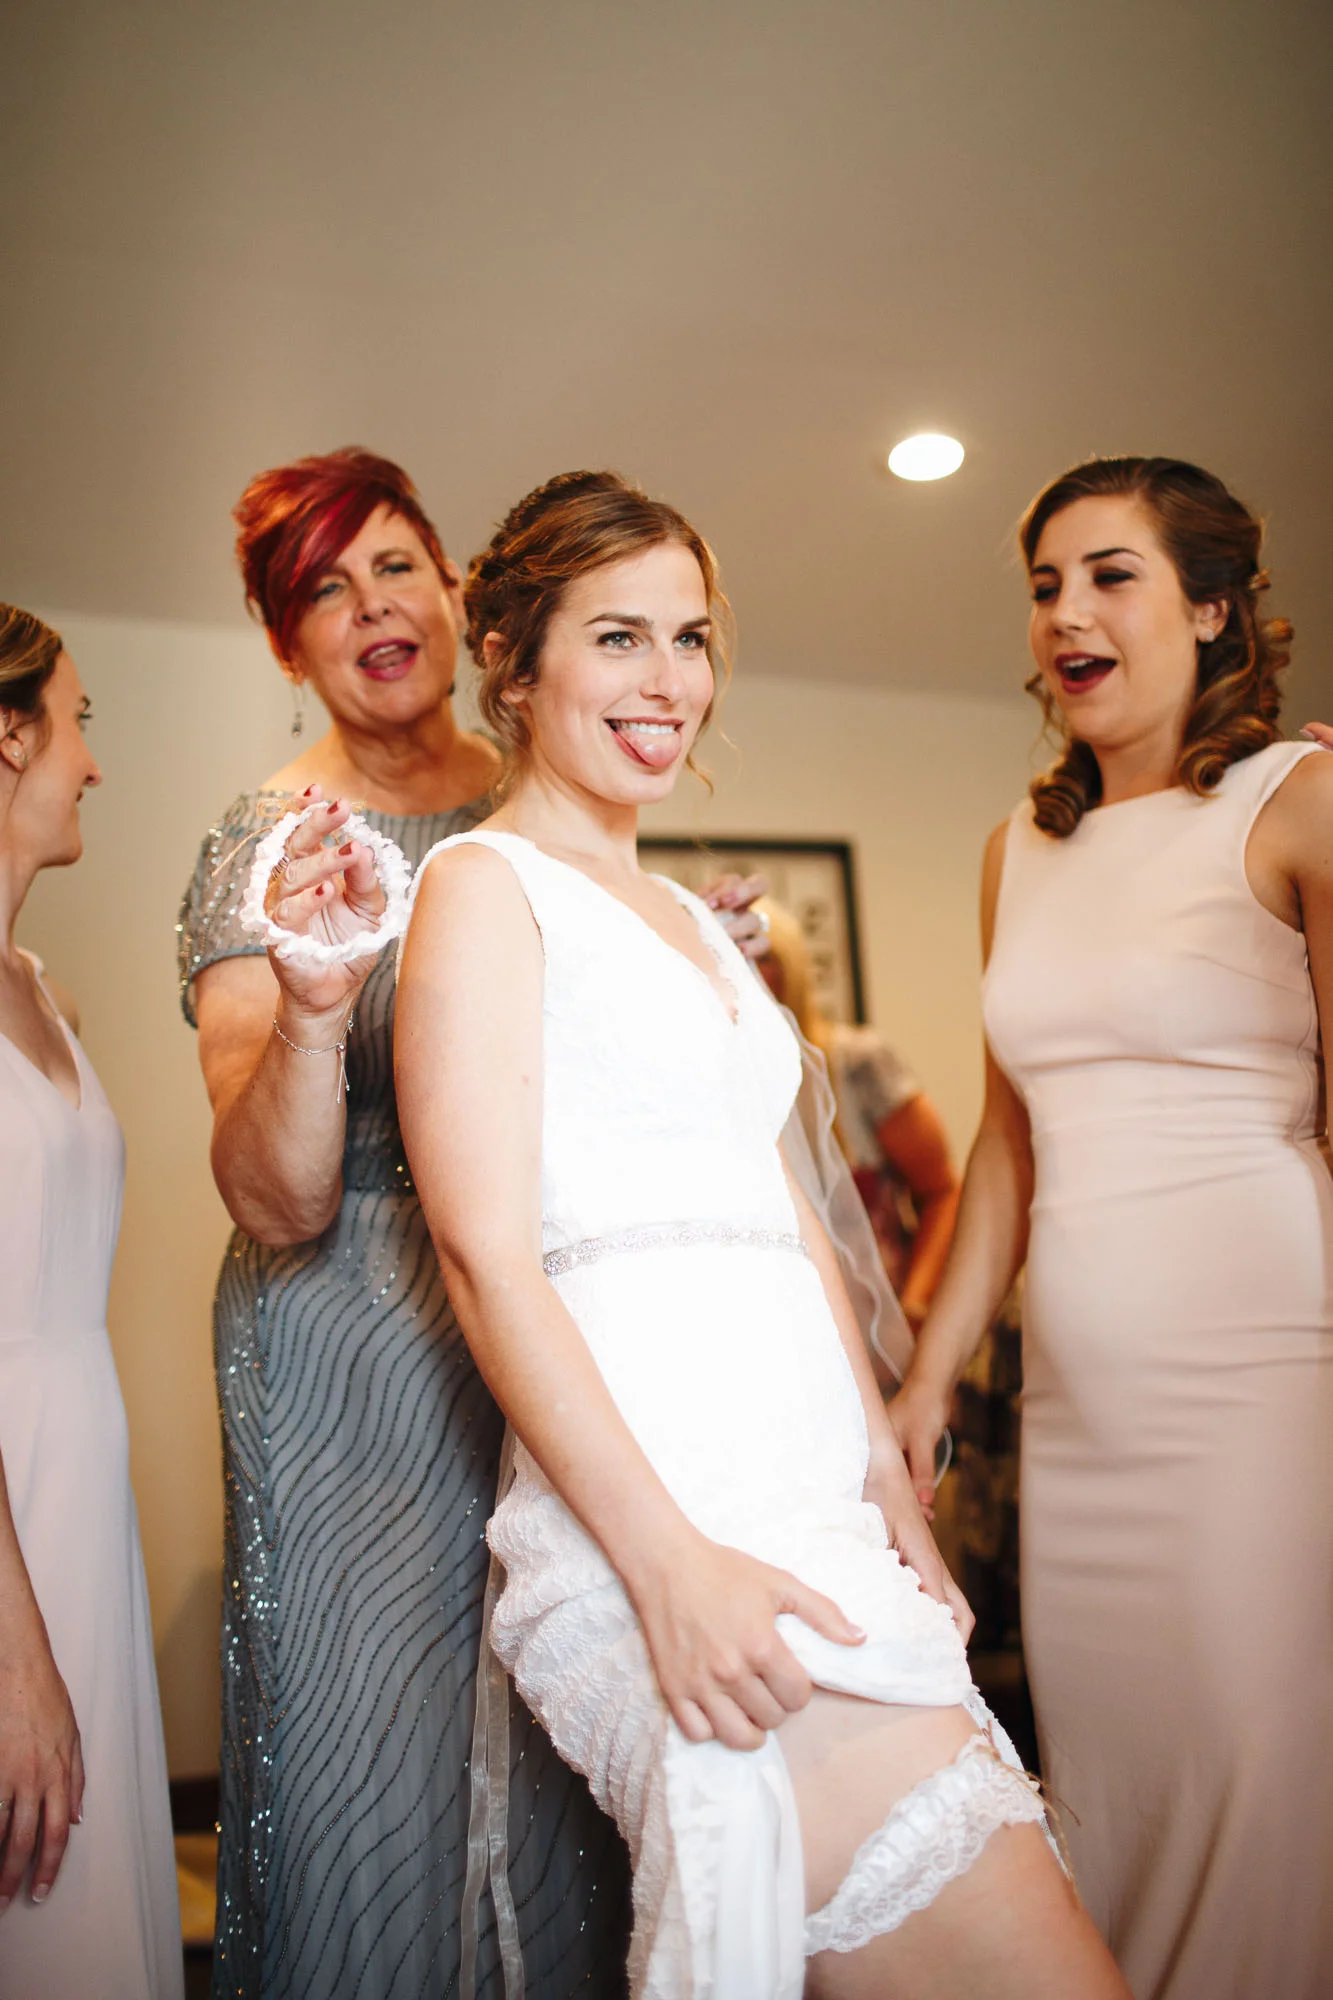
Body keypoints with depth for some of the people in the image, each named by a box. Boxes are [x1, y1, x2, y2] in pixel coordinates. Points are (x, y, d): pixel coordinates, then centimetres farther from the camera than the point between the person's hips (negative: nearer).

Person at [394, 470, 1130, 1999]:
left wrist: (896, 1498, 14)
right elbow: (487, 1253, -10)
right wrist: (670, 1561, -19)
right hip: (656, 1510, -7)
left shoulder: (687, 915, 23)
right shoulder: (486, 885, 0)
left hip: (812, 1506, 8)